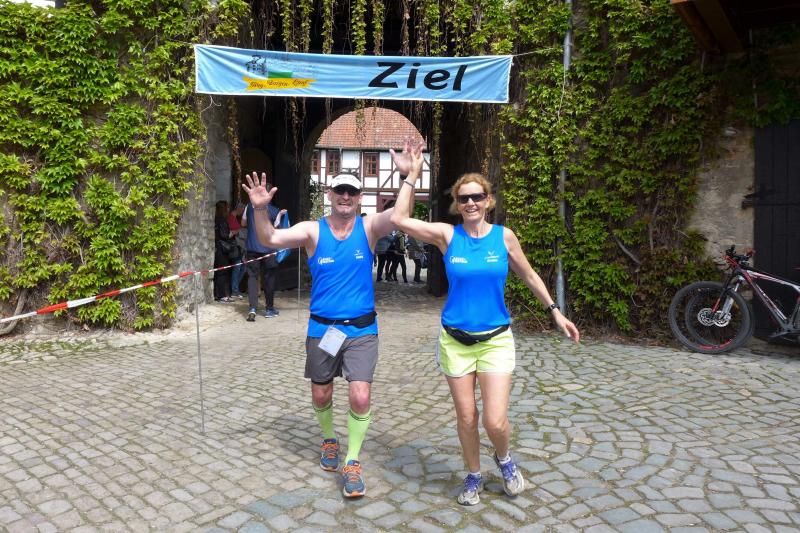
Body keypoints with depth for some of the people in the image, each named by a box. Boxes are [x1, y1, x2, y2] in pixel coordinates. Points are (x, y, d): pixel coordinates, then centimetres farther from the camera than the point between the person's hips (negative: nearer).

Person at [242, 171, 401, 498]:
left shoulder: (368, 227, -4)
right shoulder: (313, 231, -5)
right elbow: (270, 239, -15)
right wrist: (260, 210, -33)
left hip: (362, 330, -1)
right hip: (322, 329, 1)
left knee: (360, 397, -9)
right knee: (321, 396, 15)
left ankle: (352, 462, 12)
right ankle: (329, 440, 46)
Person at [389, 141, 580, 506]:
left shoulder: (504, 236, -2)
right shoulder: (448, 235, -5)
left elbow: (529, 276, 10)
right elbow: (399, 219, -14)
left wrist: (556, 313, 10)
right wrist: (410, 176, -12)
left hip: (496, 339, 0)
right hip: (456, 340, 0)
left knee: (495, 421, -5)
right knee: (466, 417, 9)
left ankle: (504, 460, 30)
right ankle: (474, 476, 35)